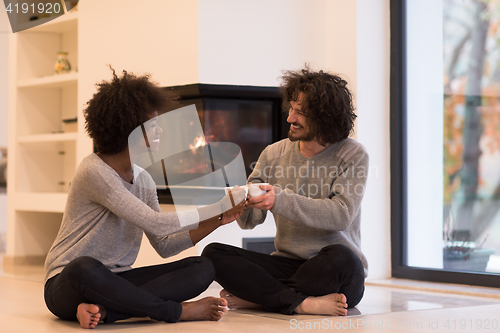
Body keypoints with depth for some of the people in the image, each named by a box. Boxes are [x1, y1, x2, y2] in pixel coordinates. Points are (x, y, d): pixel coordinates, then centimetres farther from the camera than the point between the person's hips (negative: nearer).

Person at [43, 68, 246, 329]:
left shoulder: (143, 180, 11)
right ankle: (178, 311, -25)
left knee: (203, 268, -11)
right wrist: (219, 206, -12)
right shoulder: (95, 171, -16)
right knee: (85, 269, -44)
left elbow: (164, 246, 10)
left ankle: (103, 310, -27)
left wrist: (218, 220, 0)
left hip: (116, 279, 8)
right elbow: (157, 224, -19)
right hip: (66, 285, -8)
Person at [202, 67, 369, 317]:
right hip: (287, 265, 4)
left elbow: (341, 215, -19)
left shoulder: (352, 155, -3)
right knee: (213, 253, -17)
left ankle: (254, 297, -20)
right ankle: (303, 303, -28)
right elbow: (250, 221, 6)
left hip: (334, 275, -3)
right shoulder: (274, 154, 8)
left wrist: (281, 201, -28)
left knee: (339, 258, -39)